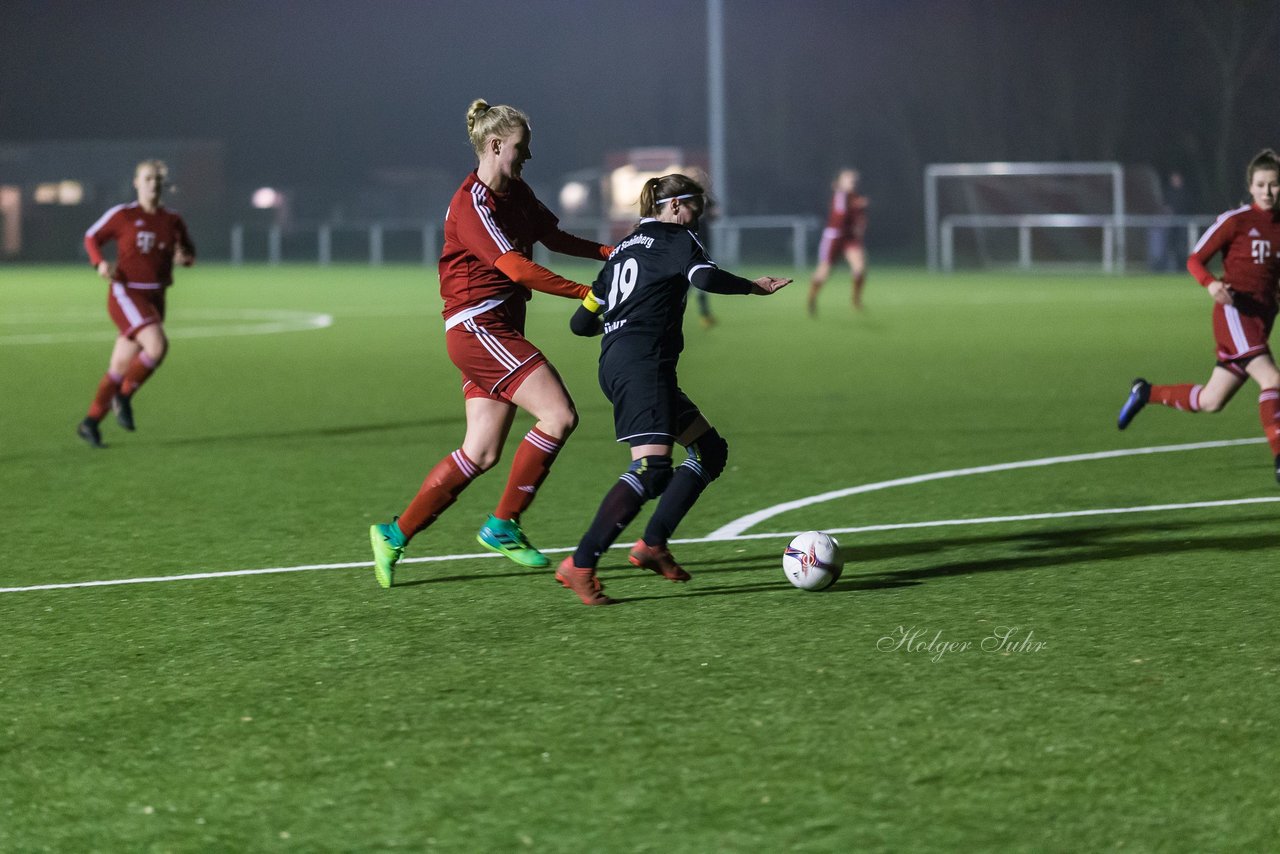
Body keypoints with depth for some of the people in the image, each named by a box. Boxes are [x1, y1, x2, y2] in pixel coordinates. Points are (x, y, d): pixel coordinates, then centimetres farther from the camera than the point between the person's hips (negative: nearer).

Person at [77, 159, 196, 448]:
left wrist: (184, 258, -5)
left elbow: (190, 252, 19)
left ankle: (90, 423, 20)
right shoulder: (122, 215, -4)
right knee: (157, 346, -26)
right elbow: (92, 237, 9)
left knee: (121, 365, 7)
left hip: (155, 299, 5)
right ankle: (124, 396, -5)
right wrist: (100, 263, -10)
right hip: (126, 294, -5)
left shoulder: (172, 221, 6)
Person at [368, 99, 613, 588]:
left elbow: (554, 237, 27)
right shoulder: (473, 203, -16)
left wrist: (611, 252, 13)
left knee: (481, 453, 6)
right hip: (477, 326, -9)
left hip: (498, 330, 9)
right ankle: (502, 525, -6)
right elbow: (517, 268, -23)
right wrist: (586, 294, -24)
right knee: (560, 415, -16)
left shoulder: (516, 194, 13)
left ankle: (396, 534, 11)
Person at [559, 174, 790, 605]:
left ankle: (652, 545, 4)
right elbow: (704, 277, -19)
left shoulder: (623, 249, 25)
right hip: (643, 362, -10)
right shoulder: (677, 239, 4)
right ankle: (579, 565, -25)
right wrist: (753, 287, -4)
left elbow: (581, 322, 24)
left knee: (710, 450, 13)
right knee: (651, 469, -19)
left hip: (615, 363, 10)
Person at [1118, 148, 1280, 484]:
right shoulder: (1236, 221, -5)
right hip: (1235, 313, -7)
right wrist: (1210, 283, -23)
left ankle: (1145, 393, 33)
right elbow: (1195, 259, -3)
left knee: (1210, 402, 11)